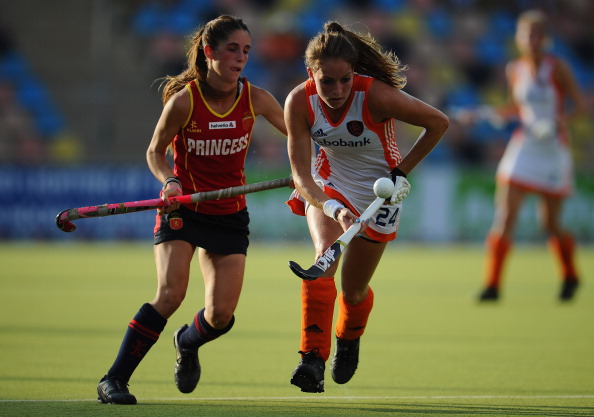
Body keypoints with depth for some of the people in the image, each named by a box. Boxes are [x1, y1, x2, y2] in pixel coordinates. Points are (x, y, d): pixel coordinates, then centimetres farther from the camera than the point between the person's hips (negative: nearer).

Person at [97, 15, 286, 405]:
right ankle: (114, 380, -15)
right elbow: (155, 151, -3)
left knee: (221, 316, -5)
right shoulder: (183, 101, -17)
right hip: (182, 207, -3)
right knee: (170, 294, -23)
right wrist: (170, 181, -21)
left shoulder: (255, 99, -9)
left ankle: (188, 343, 33)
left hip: (230, 214, 3)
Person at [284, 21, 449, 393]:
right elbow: (300, 173, -24)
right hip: (328, 186, 1)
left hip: (378, 193, -1)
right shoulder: (299, 102, -24)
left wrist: (402, 172, -15)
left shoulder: (376, 95, -31)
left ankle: (349, 339, 44)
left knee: (353, 291, 6)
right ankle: (312, 360, -31)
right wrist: (333, 209, -42)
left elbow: (438, 123, -18)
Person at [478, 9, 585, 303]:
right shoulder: (514, 70, 5)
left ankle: (570, 276, 32)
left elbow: (579, 104, -6)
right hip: (524, 144, 3)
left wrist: (563, 119, -24)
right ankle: (493, 284, -11)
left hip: (554, 149, -3)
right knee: (505, 215, -12)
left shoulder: (556, 67, -7)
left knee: (550, 223, 5)